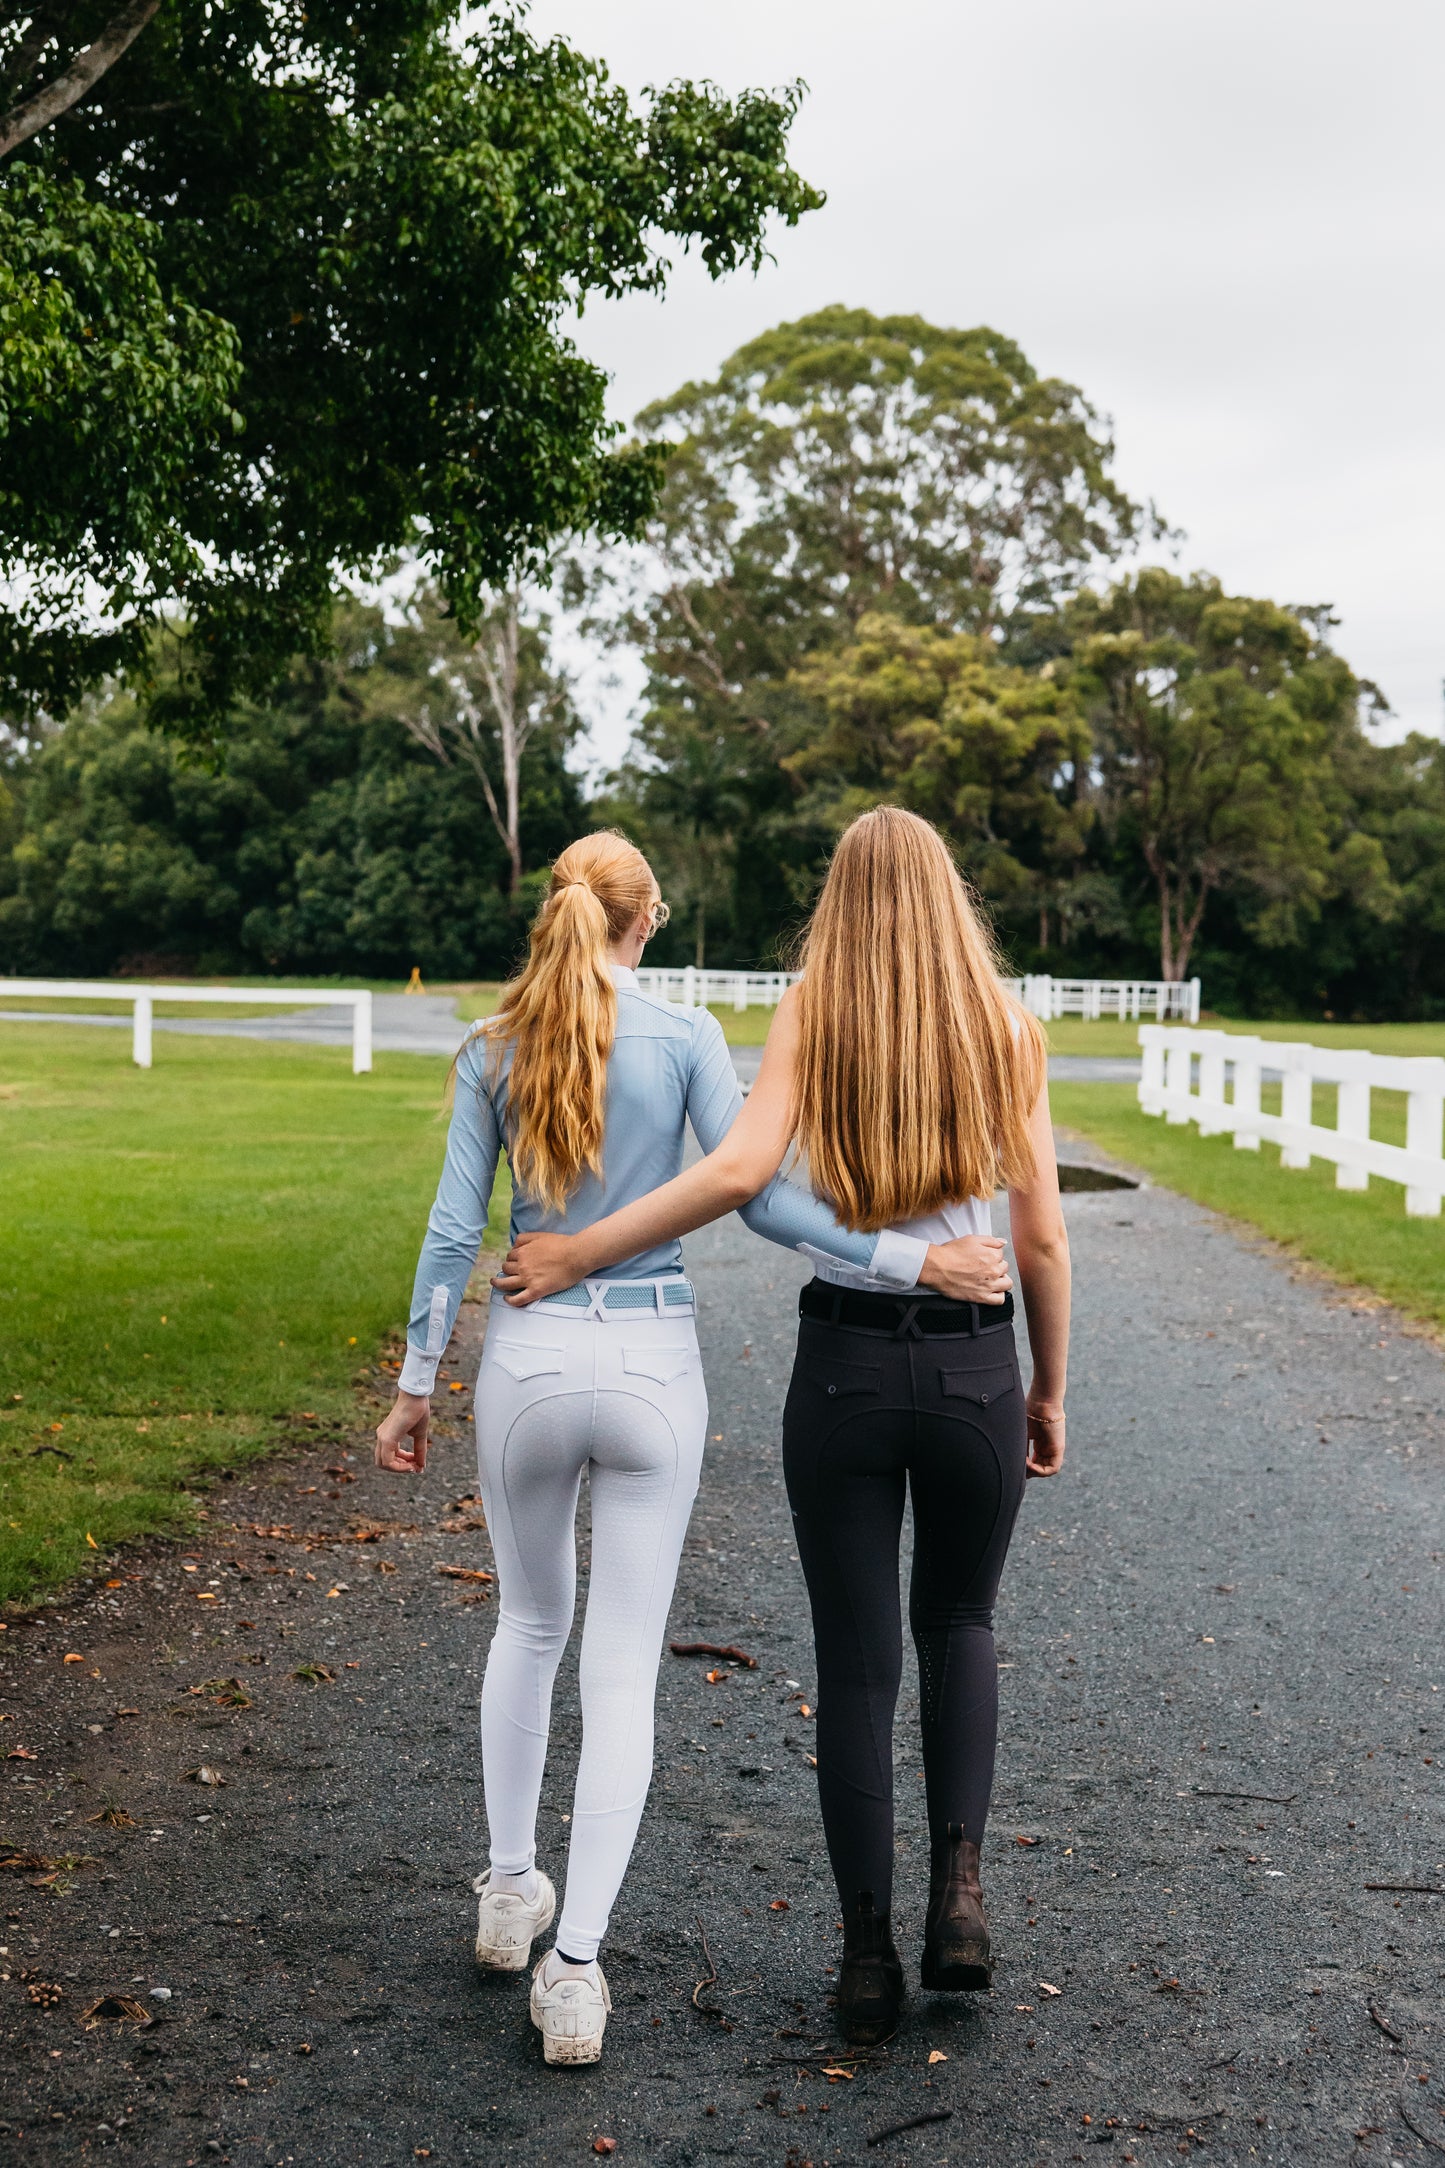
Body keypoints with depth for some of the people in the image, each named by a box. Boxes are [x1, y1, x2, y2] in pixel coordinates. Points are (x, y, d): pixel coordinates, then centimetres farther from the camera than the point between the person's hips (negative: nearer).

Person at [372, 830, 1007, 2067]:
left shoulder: (494, 1050, 1)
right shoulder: (685, 1038, -5)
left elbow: (456, 1229, 1)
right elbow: (756, 1195, -13)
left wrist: (417, 1385, 7)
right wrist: (906, 1259, -10)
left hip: (528, 1360, 2)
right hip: (651, 1363, -2)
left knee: (531, 1623, 25)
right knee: (624, 1667, 4)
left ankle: (510, 1886, 33)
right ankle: (575, 1963, 1)